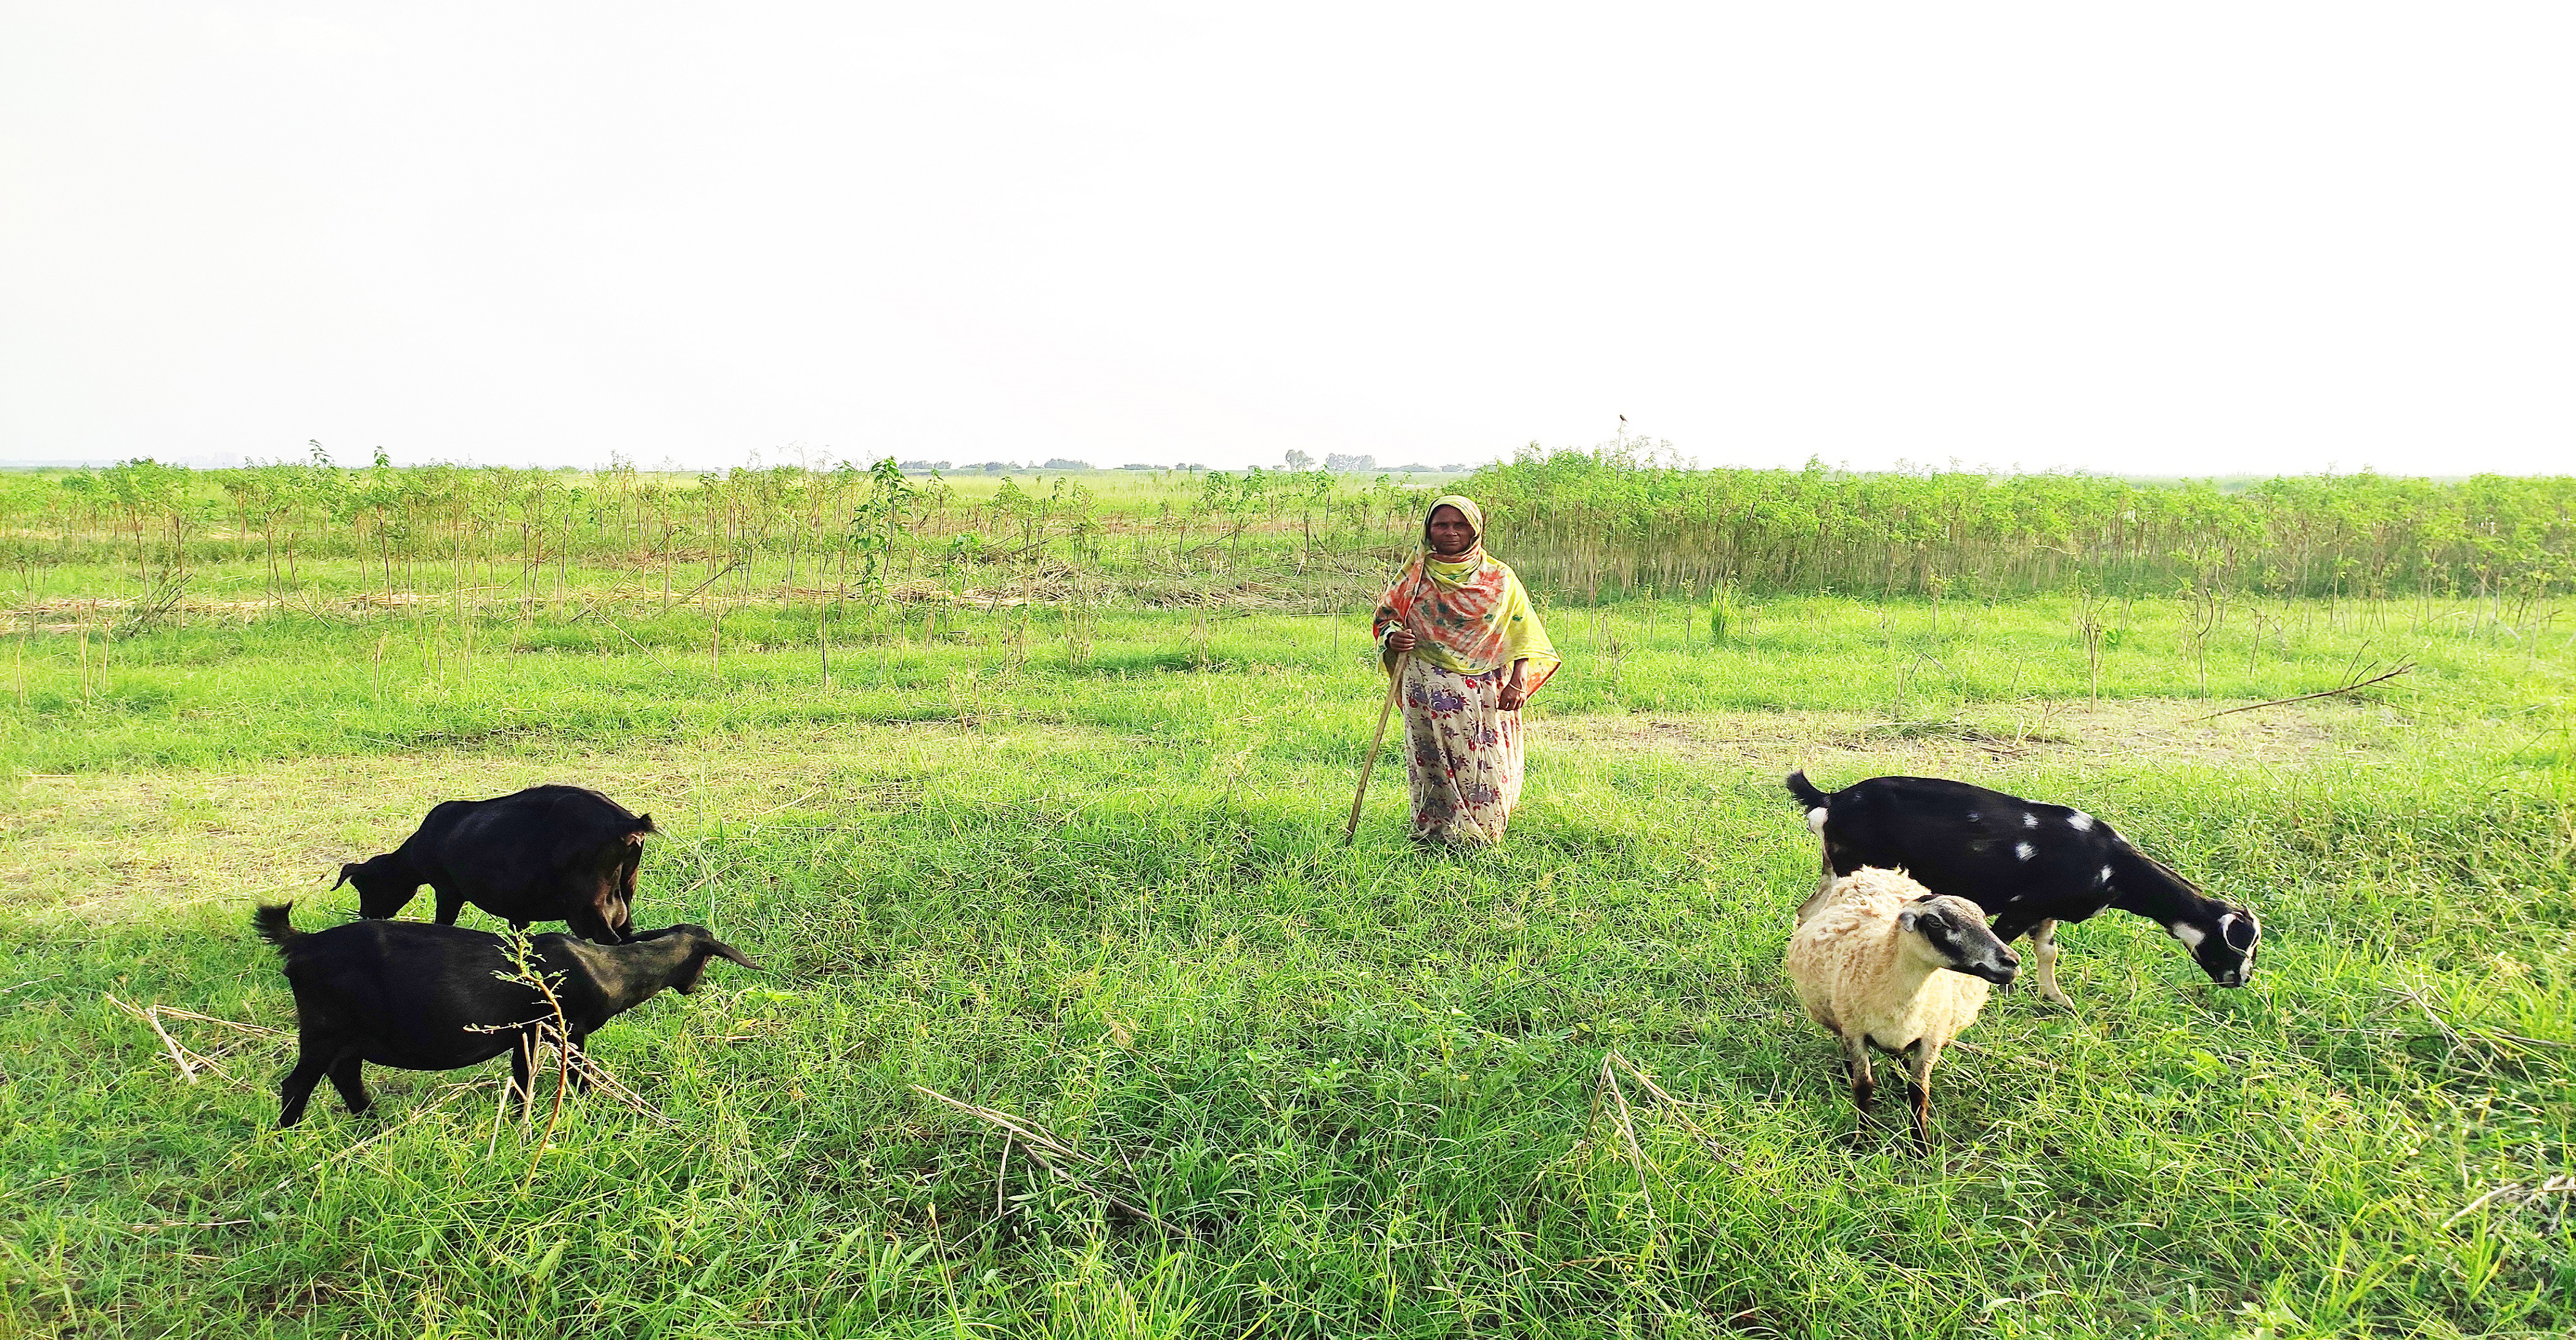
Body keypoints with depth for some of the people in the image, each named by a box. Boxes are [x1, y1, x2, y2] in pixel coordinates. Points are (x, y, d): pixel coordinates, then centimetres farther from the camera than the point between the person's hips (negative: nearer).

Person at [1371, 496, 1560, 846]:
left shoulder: (1499, 578, 5)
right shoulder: (1415, 576, 8)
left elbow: (1523, 634, 5)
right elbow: (1386, 620, 15)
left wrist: (1518, 682, -7)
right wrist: (1394, 638, -9)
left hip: (1485, 693, -1)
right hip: (1428, 689, 1)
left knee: (1484, 767, -2)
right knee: (1432, 763, 2)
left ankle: (1480, 838, 13)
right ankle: (1434, 832, 15)